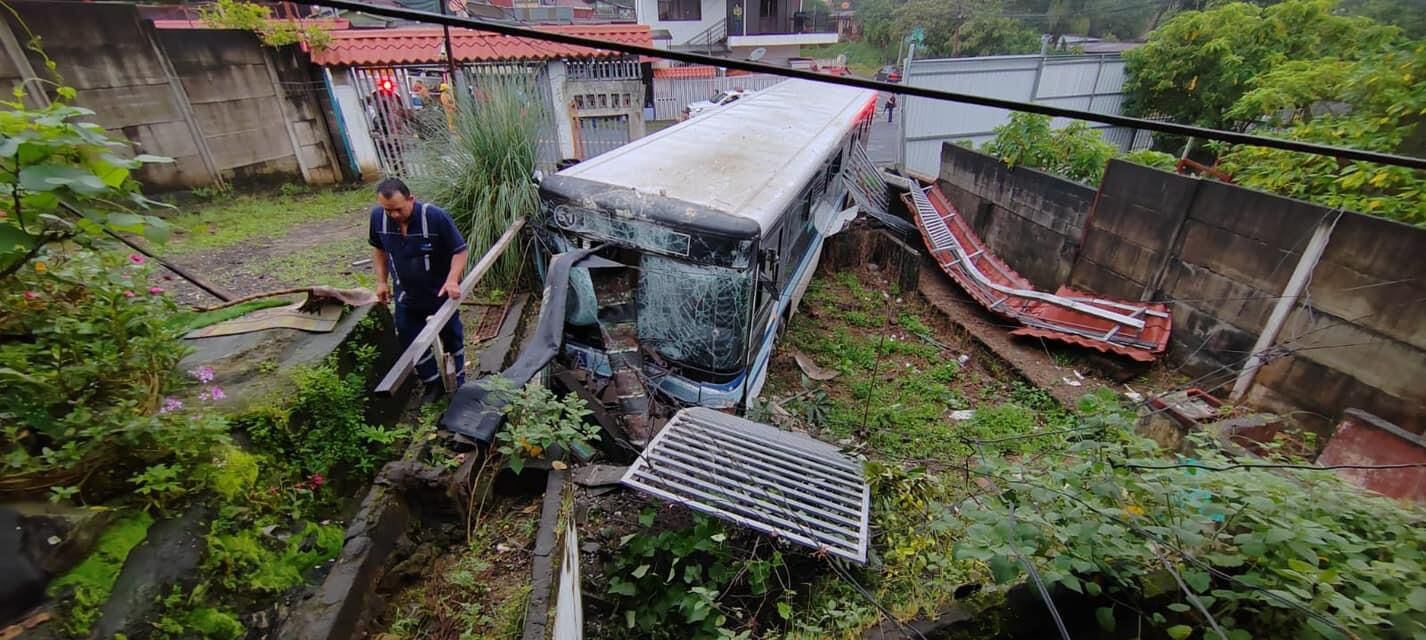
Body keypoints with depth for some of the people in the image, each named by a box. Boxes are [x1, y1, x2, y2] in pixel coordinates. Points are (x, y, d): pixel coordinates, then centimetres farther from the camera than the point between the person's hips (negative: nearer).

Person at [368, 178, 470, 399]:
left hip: (441, 293, -4)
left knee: (451, 337, 14)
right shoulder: (378, 216, -13)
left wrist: (452, 280, -33)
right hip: (406, 295, 4)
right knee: (410, 340, 13)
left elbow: (460, 250, -19)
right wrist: (381, 281, 5)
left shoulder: (435, 216, -27)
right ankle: (434, 383, 32)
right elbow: (378, 248, 6)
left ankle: (458, 383, 34)